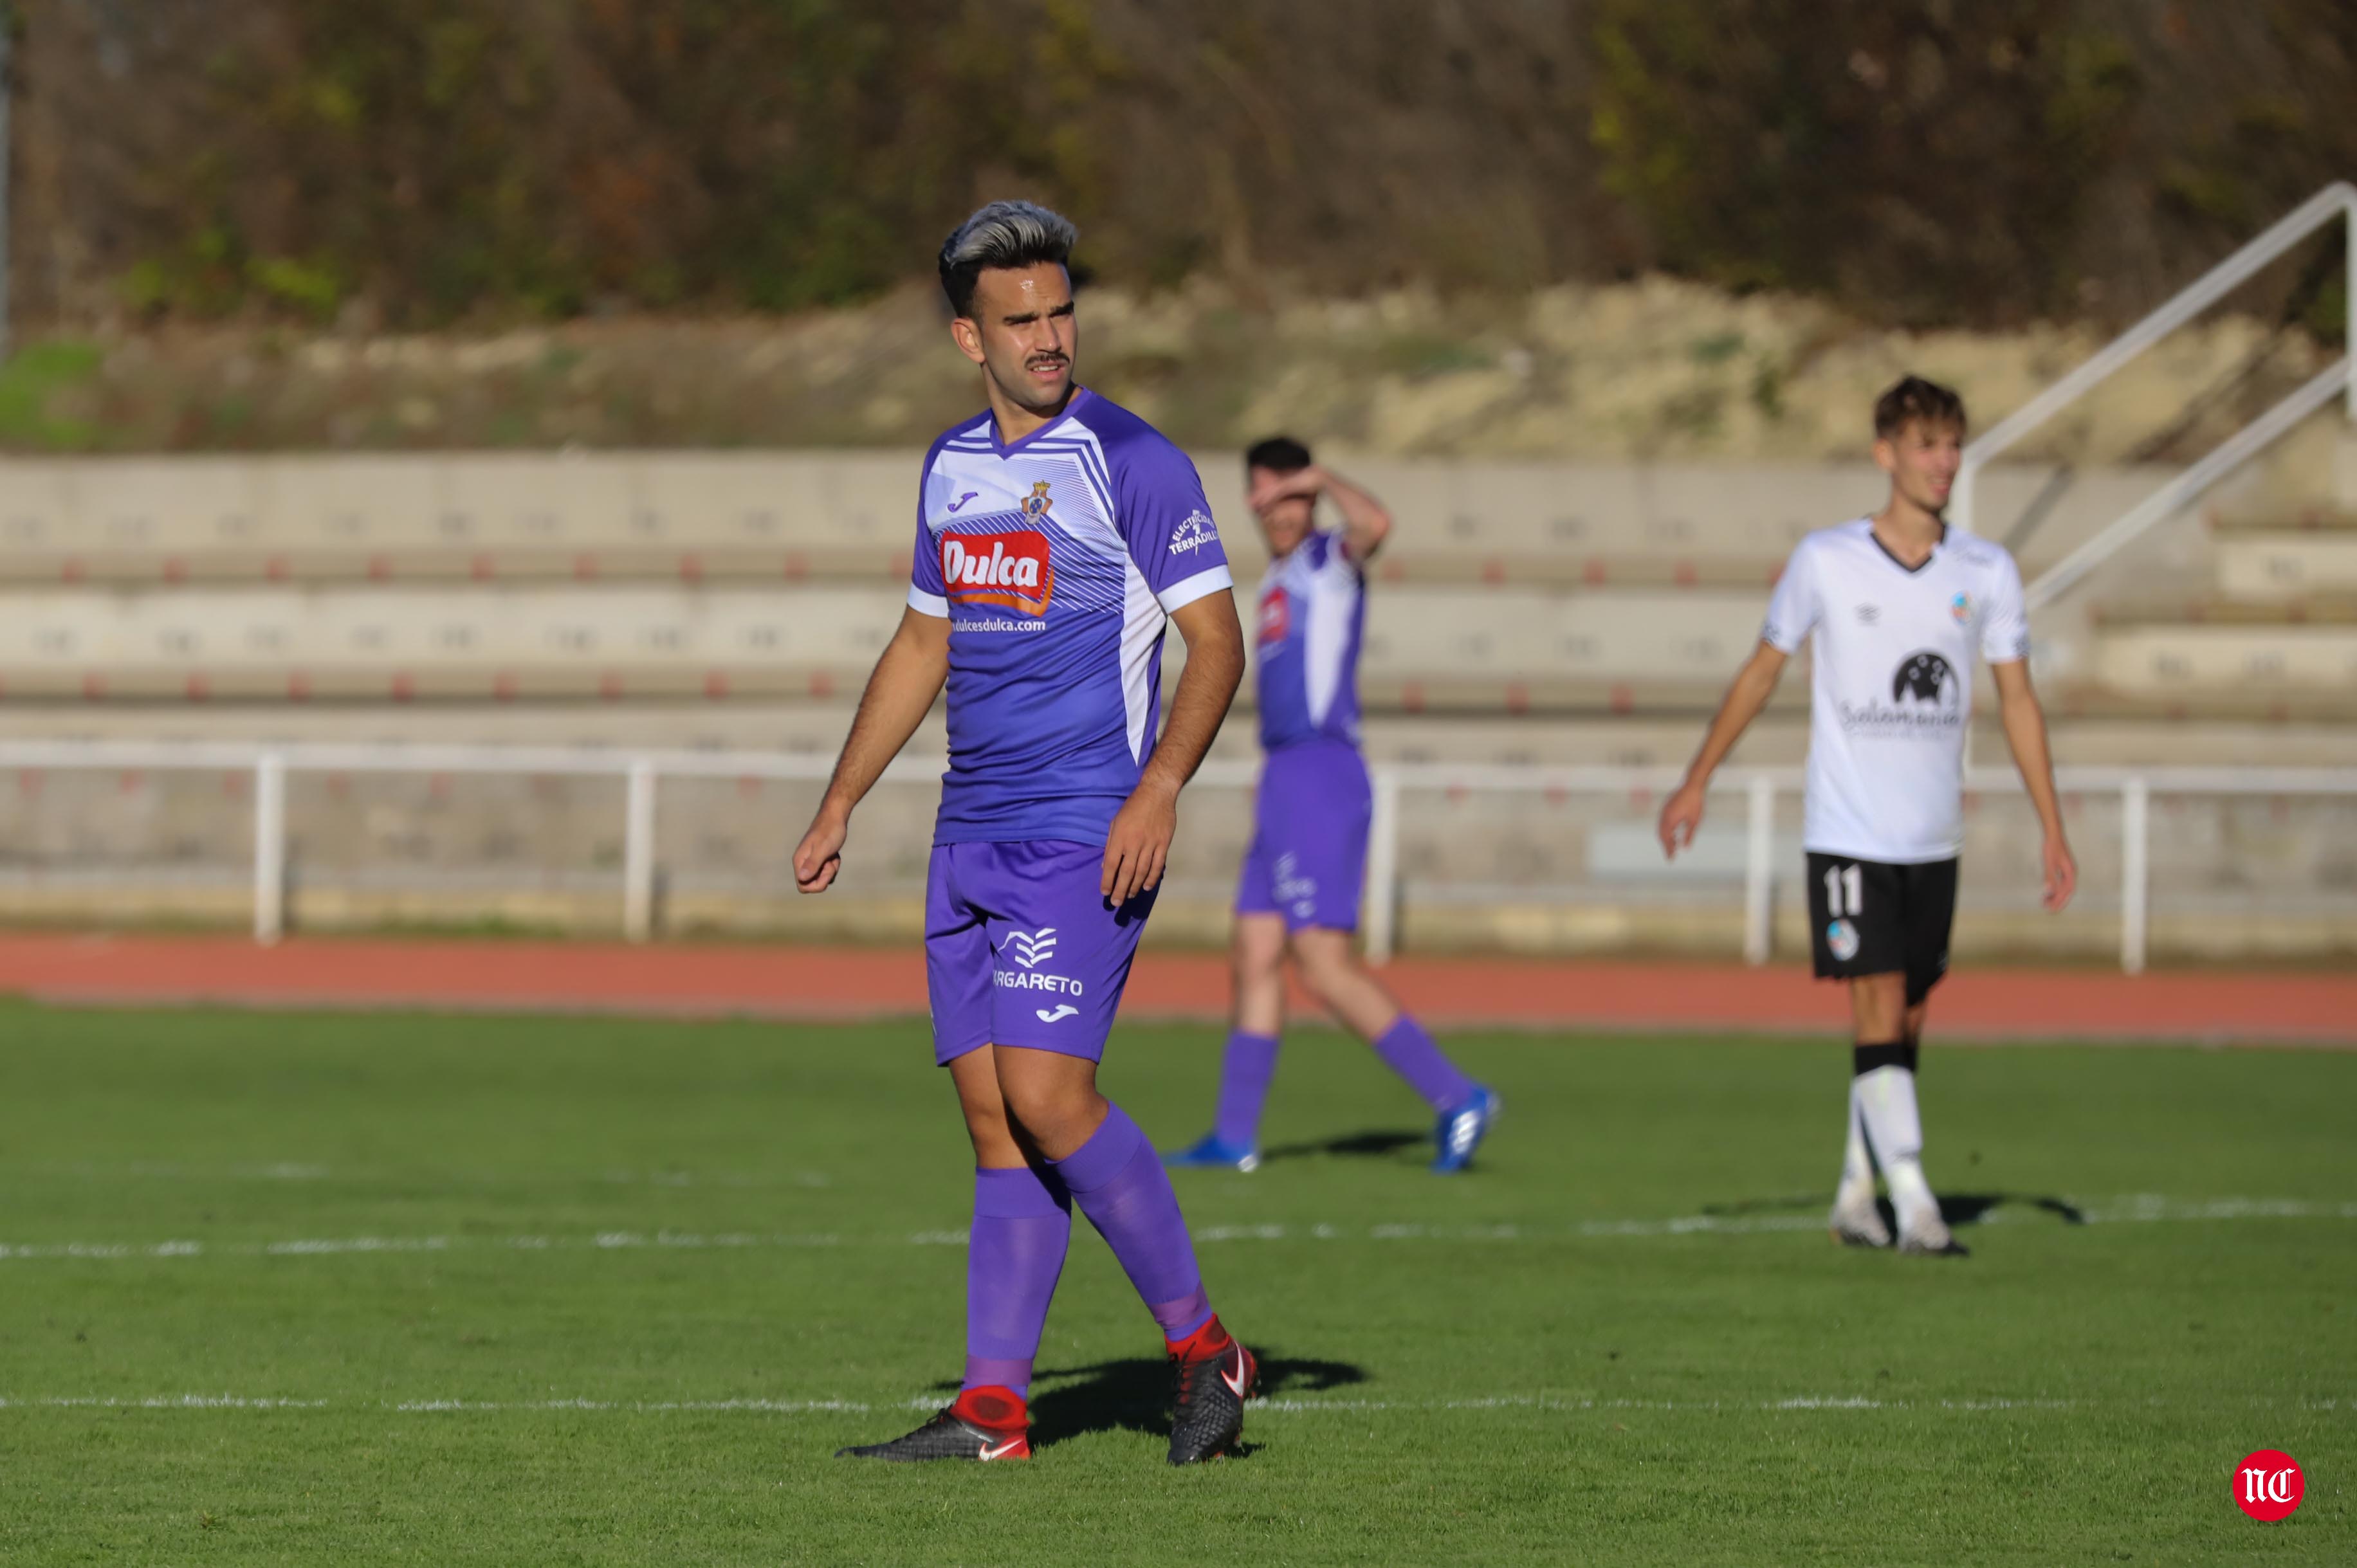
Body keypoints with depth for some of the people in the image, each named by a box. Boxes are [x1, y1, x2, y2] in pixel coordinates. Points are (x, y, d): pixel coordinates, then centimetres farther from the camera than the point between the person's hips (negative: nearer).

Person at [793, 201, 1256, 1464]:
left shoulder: (1128, 460, -7)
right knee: (994, 1116, 4)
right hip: (971, 837, 7)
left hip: (1085, 837, -7)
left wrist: (1161, 788, -22)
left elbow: (1217, 641, -9)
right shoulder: (953, 465, 14)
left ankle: (1202, 1346, -2)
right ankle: (992, 1409, 4)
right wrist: (840, 804, 23)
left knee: (1045, 1092, -16)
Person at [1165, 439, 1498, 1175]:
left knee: (1325, 965, -13)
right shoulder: (1278, 578, 19)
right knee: (1255, 957, 10)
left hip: (1320, 777, -9)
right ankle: (1235, 1136, 14)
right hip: (1284, 782, 9)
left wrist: (1324, 479, -14)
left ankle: (1456, 1096, -11)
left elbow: (1375, 522, -30)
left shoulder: (1330, 560, -6)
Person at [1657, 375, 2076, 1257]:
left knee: (1906, 1023, 9)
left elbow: (2017, 699, 6)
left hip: (1934, 841, 4)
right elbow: (1762, 671, 7)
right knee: (1879, 1010, -13)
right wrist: (1698, 780, 10)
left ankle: (1856, 1194, 23)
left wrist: (2053, 830, 2)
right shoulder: (1827, 562, -4)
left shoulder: (1987, 573, 2)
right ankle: (1914, 1208, -17)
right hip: (1847, 832, -4)